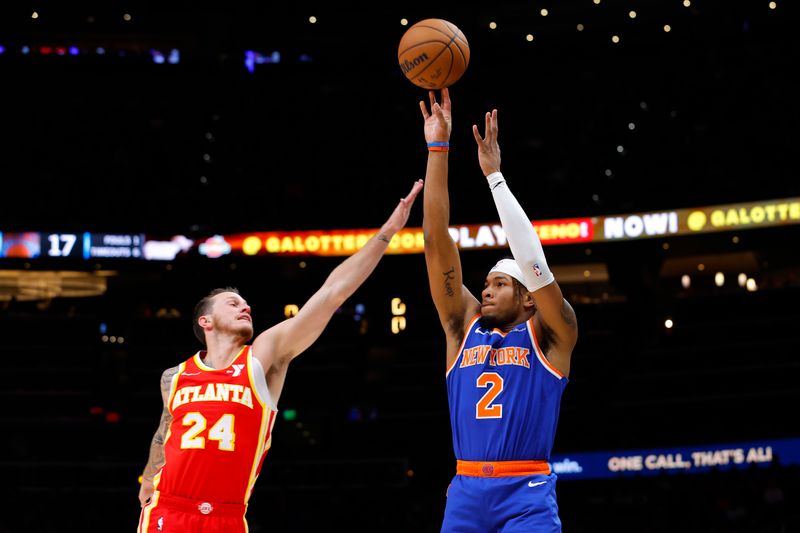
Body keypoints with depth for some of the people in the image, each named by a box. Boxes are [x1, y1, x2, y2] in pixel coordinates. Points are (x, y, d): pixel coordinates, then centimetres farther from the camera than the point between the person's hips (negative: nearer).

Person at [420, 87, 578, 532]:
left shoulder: (548, 335, 5)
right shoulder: (465, 327, 14)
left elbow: (530, 258, -9)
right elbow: (437, 242, 8)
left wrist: (494, 174, -6)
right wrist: (438, 149, 3)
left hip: (527, 493, -4)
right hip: (466, 490, 4)